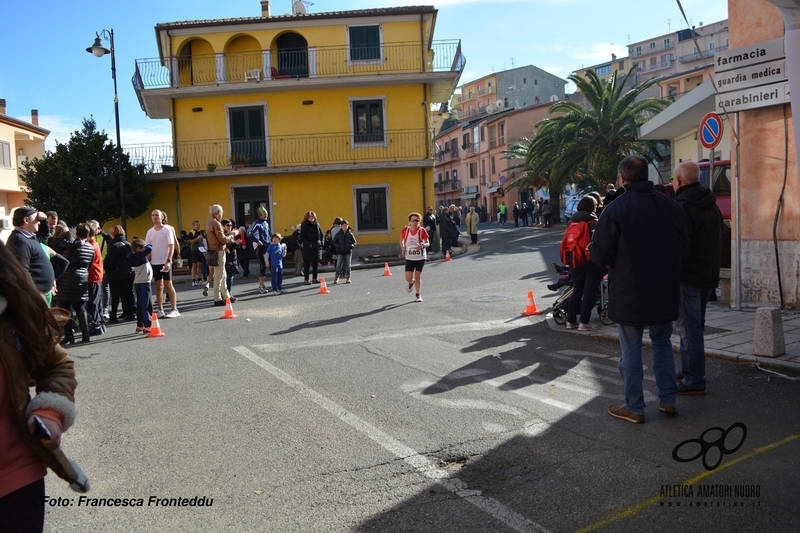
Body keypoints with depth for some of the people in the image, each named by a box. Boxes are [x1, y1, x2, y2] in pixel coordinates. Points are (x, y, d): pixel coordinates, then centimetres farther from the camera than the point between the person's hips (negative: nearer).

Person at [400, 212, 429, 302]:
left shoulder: (422, 231, -9)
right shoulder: (405, 230, -4)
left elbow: (428, 243, -4)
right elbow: (401, 240, 13)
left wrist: (422, 246, -26)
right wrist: (403, 248, -5)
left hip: (420, 257, -1)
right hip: (409, 257, 1)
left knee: (418, 276, 3)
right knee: (408, 278, -5)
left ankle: (418, 295, 19)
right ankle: (411, 283, 34)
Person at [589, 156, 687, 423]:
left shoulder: (615, 209, -15)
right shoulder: (670, 205, 1)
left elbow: (600, 255, -15)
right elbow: (682, 247, 8)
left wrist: (592, 246, 6)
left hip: (628, 293, -5)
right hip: (665, 291, 5)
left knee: (631, 351, 6)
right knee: (662, 342, 22)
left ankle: (634, 407, 15)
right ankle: (668, 399, 26)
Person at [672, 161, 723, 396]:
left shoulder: (683, 207, -15)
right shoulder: (712, 207, 14)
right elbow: (718, 243, 20)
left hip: (688, 277, -9)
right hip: (708, 275, 9)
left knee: (689, 328, -5)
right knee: (693, 326, 18)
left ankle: (694, 381, -1)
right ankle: (689, 372, 27)